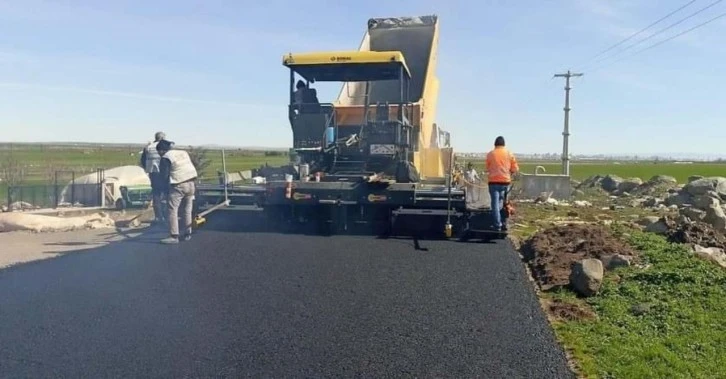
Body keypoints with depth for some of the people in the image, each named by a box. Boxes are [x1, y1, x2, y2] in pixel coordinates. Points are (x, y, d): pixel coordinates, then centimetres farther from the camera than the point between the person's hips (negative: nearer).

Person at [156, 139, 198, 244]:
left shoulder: (165, 158, -5)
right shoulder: (183, 153, 15)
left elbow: (164, 176, -6)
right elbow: (193, 168, 16)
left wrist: (166, 191, 2)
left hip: (178, 186, -7)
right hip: (191, 184, 7)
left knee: (172, 210, -3)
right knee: (187, 210, 15)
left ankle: (174, 236, -7)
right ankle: (187, 234, 19)